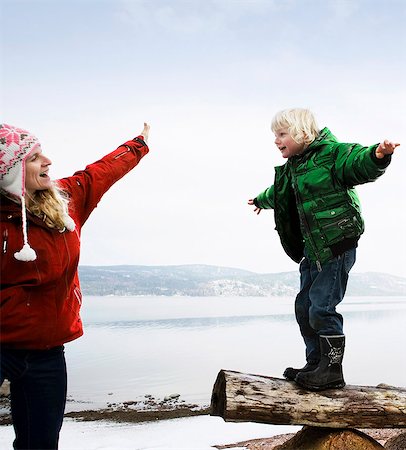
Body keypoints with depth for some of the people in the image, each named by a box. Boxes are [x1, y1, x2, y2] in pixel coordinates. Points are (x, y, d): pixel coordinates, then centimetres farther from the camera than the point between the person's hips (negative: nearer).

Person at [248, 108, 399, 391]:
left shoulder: (331, 153, -9)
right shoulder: (291, 169, 17)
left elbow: (360, 164, -26)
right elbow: (277, 193, 38)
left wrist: (379, 155, -49)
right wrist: (261, 200, 58)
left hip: (337, 246, -9)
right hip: (313, 251, 9)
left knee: (322, 308, -10)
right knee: (304, 307, 12)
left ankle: (333, 370, 2)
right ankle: (316, 364, 24)